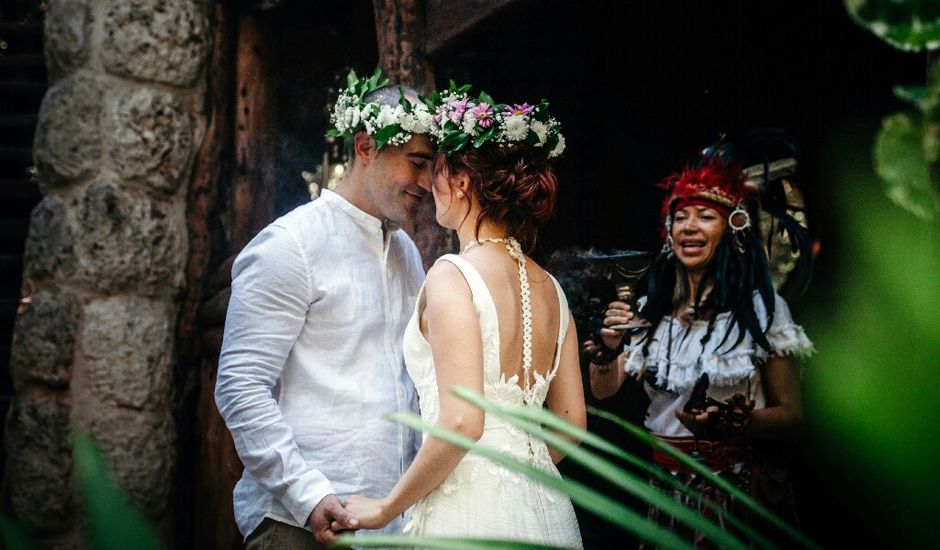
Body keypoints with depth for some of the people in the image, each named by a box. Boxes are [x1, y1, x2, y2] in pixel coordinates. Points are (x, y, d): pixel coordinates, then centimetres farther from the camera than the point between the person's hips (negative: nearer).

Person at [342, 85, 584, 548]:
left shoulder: (452, 276, -14)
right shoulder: (549, 288, 7)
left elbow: (462, 422, -21)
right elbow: (571, 421, 11)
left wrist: (386, 508, -10)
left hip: (472, 510, -7)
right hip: (544, 508, 7)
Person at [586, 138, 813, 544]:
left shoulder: (760, 309, -8)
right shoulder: (649, 307, 5)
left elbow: (791, 417, -7)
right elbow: (602, 391, 1)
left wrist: (728, 422, -24)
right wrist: (608, 346, -19)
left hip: (739, 485, -4)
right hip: (666, 485, 4)